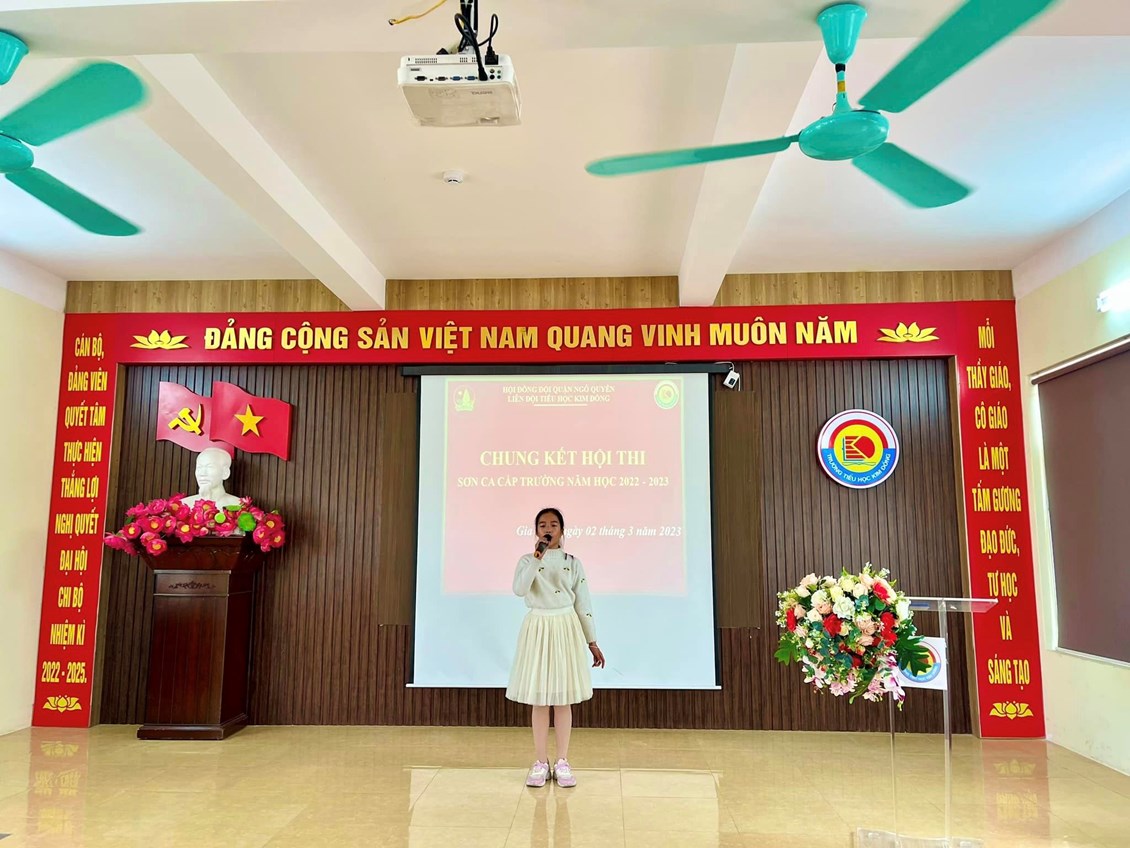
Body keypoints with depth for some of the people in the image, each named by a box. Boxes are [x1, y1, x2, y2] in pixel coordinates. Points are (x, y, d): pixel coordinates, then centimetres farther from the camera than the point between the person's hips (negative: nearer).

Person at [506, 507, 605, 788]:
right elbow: (519, 590, -19)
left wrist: (592, 642, 3)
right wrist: (538, 557, -23)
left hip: (566, 629, 1)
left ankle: (562, 762, 16)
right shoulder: (528, 560, 1)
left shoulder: (572, 562, 3)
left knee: (564, 698, 6)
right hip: (538, 629, 0)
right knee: (539, 699, 5)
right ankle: (541, 762, 16)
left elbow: (583, 603, 4)